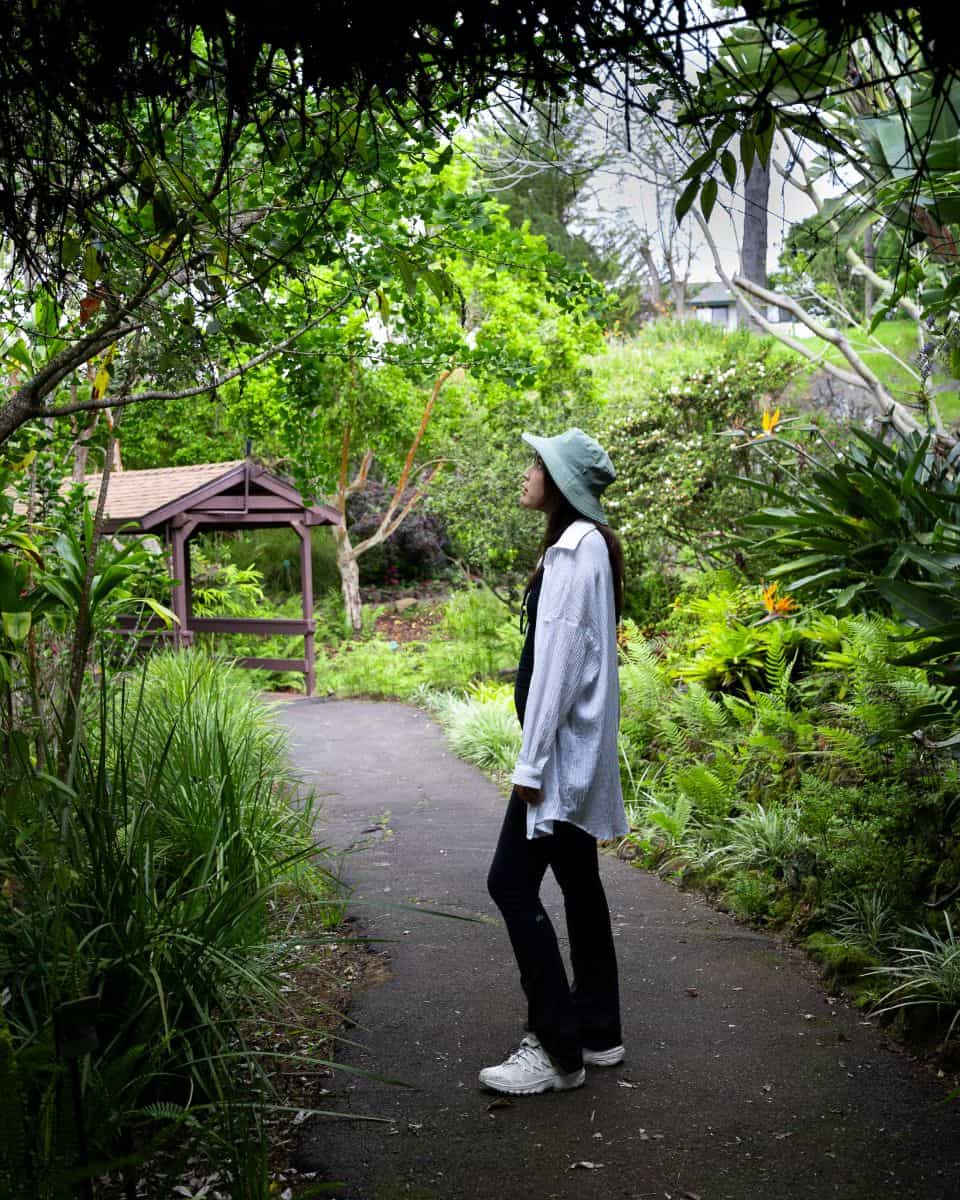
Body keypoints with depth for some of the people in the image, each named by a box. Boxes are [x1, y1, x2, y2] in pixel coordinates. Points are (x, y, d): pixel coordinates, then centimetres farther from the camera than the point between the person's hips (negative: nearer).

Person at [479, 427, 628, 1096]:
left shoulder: (575, 547, -15)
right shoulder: (588, 545, 15)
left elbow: (560, 657, -21)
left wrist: (532, 761, -20)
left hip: (564, 747, -10)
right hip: (579, 750, 10)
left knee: (513, 882, -7)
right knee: (578, 882, 14)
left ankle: (557, 1050, 0)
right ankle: (597, 1033, 24)